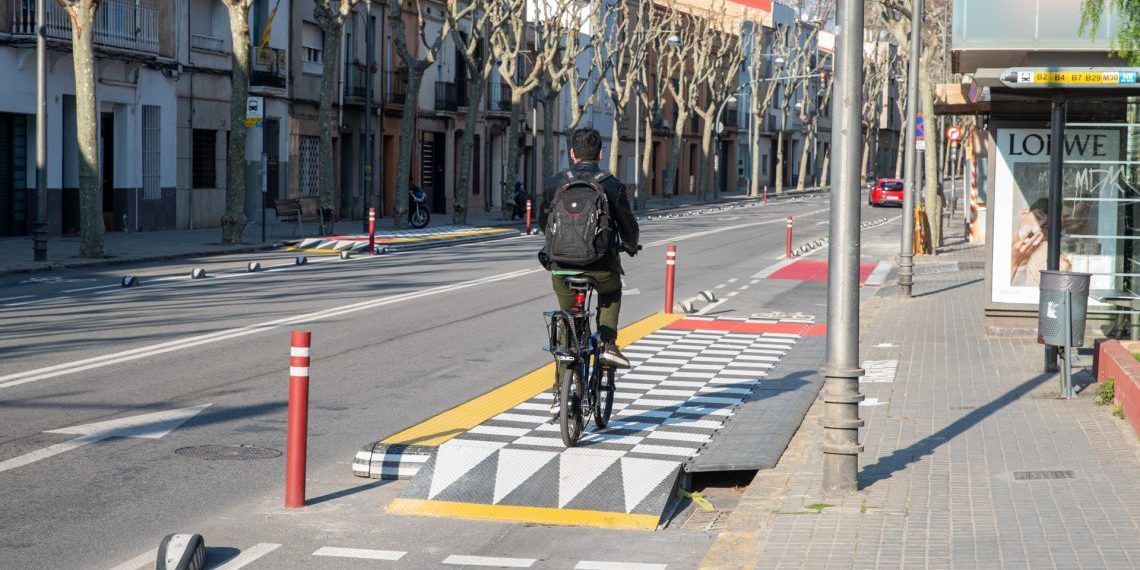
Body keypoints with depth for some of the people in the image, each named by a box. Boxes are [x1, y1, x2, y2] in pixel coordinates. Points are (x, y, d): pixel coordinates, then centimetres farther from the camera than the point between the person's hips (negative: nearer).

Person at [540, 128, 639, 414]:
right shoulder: (612, 185, -1)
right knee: (611, 295, 33)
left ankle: (560, 392, 14)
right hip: (601, 265, -1)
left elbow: (543, 222, 16)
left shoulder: (555, 182, 4)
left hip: (562, 264, 1)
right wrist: (630, 247, 29)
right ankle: (607, 342, 10)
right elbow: (628, 224, 6)